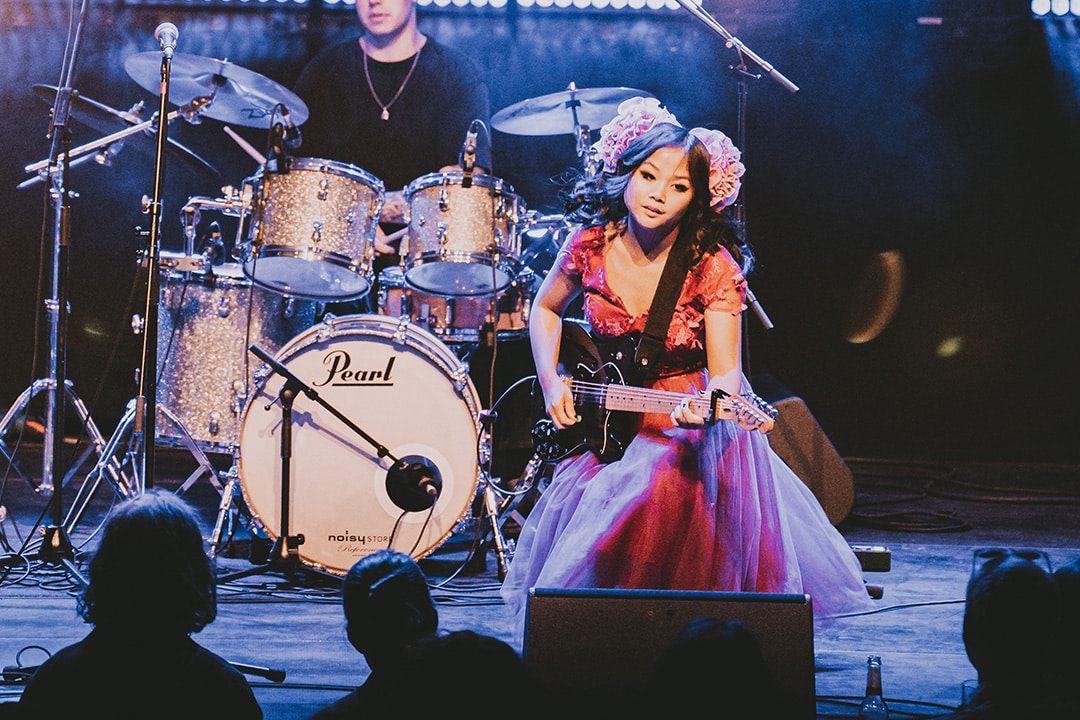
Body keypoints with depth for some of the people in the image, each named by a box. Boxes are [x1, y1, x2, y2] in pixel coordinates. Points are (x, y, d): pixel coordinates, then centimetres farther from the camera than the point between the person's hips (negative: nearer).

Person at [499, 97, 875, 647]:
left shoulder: (713, 268, -15)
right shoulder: (591, 246, -6)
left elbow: (725, 369, -19)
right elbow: (545, 309, 14)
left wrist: (713, 401, -42)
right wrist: (551, 383, 0)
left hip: (687, 425, -3)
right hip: (606, 431, 3)